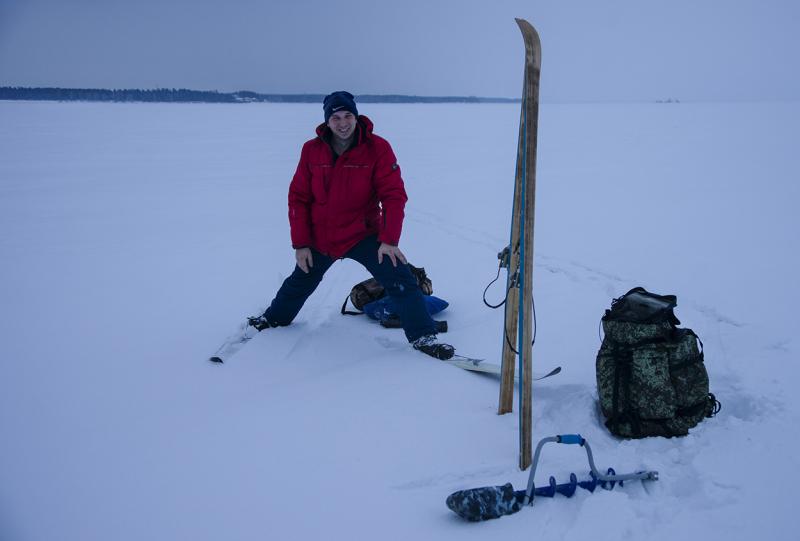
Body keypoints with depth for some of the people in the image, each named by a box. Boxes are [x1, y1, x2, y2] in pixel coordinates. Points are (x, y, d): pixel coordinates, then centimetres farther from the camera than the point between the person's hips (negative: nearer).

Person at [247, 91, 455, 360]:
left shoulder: (377, 148, -16)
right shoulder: (312, 150, -9)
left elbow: (394, 195, -18)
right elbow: (298, 198, -4)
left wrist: (389, 240, -26)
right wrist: (300, 244, -7)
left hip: (363, 234, -3)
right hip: (319, 237, 3)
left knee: (399, 278, -20)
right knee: (300, 282, 23)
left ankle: (423, 336, -10)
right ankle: (275, 318, 51)